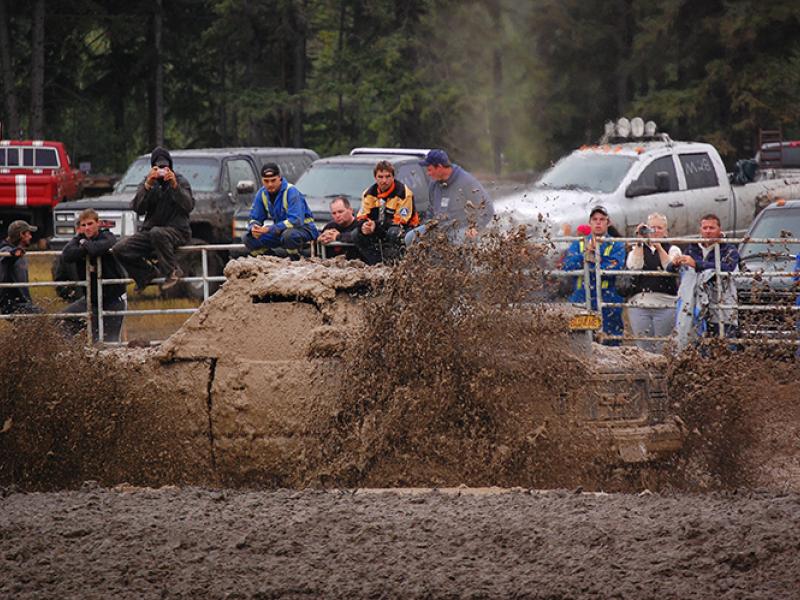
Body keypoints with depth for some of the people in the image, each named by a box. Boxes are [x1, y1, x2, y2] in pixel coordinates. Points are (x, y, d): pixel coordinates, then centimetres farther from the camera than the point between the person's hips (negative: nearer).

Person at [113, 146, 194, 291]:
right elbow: (137, 208, -6)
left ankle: (173, 271, -20)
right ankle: (149, 274, 2)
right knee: (120, 249, -15)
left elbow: (189, 206, -13)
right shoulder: (149, 181, 9)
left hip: (177, 231, -4)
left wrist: (175, 186, -25)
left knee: (157, 233, -39)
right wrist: (147, 186, -20)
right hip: (149, 230, 4)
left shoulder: (180, 181, 3)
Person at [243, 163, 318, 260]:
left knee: (288, 235, -42)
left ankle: (295, 260, -12)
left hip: (302, 228, -7)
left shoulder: (291, 192, -21)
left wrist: (270, 229, -37)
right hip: (281, 230, 7)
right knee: (248, 239, -9)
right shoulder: (262, 194, -2)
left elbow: (296, 220, -31)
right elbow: (254, 219, 4)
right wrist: (253, 228, -23)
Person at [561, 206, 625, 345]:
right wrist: (586, 254, -12)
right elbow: (567, 266, -1)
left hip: (608, 303, -2)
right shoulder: (578, 244, 15)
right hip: (581, 301, 2)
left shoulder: (616, 245, 7)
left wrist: (590, 260, -7)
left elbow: (614, 268, -11)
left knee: (611, 343, -3)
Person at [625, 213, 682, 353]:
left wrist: (658, 247, -13)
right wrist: (639, 242, -6)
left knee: (662, 348, -5)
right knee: (643, 347, -2)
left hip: (665, 304, -1)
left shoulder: (672, 249, 11)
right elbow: (633, 266, -5)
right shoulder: (637, 249, 15)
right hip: (639, 303, 1)